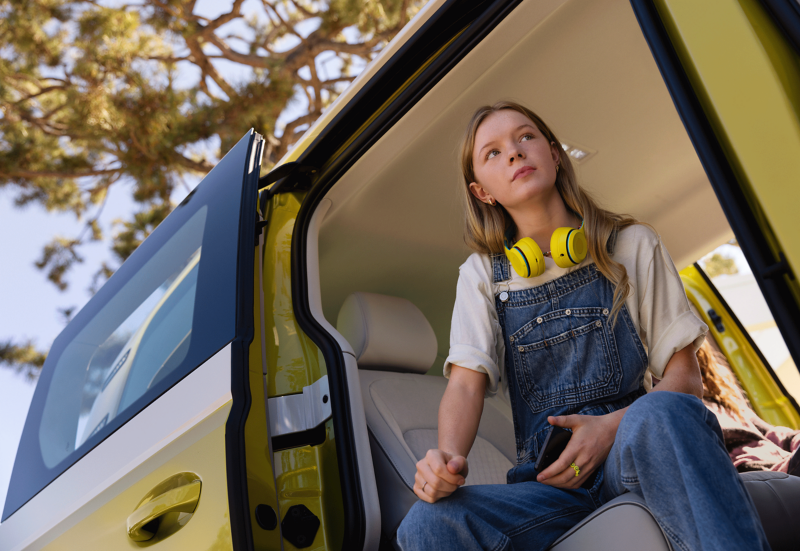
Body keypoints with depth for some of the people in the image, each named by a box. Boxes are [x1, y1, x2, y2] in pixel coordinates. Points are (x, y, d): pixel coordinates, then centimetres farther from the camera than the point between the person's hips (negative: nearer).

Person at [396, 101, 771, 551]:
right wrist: (448, 457, -21)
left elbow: (685, 377, 5)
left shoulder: (632, 246, 8)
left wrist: (615, 426, -14)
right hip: (550, 481, 1)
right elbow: (465, 384, 1)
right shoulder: (481, 275, 11)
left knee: (660, 414, -37)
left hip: (637, 460, 0)